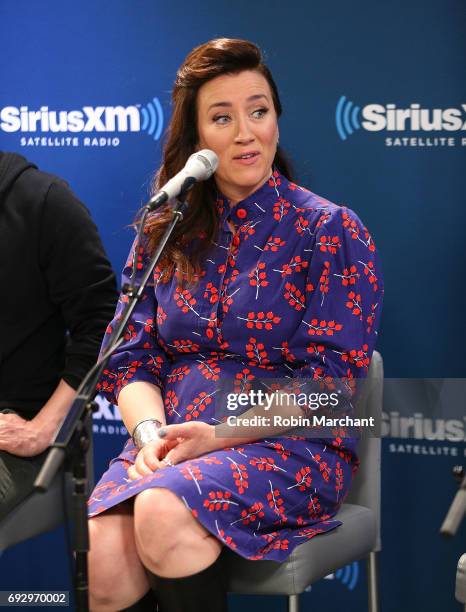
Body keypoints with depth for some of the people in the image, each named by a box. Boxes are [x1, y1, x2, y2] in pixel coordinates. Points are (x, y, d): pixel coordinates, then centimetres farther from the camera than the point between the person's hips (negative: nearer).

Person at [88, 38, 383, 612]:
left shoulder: (331, 231, 0)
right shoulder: (164, 233, 14)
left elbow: (331, 380, -7)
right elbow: (130, 357, 10)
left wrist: (221, 435, -17)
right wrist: (151, 431, -11)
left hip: (292, 446, -3)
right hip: (169, 446, 3)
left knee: (164, 513, -33)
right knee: (102, 560, -28)